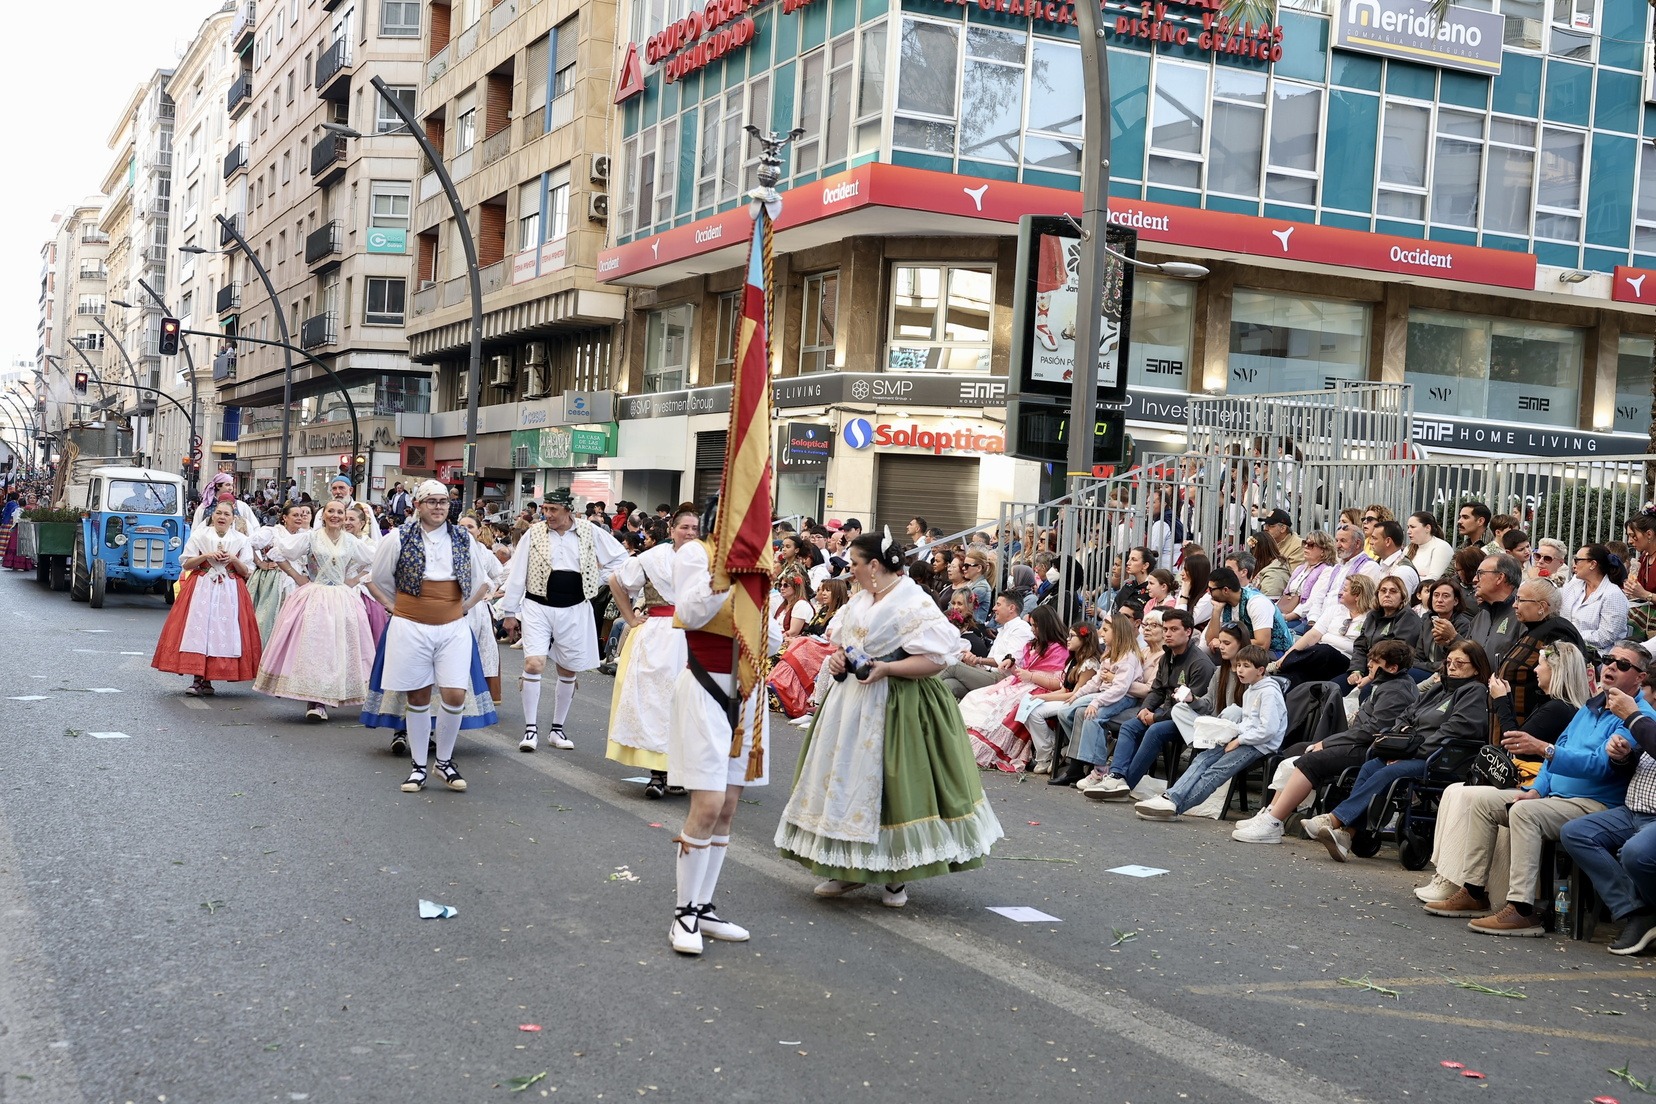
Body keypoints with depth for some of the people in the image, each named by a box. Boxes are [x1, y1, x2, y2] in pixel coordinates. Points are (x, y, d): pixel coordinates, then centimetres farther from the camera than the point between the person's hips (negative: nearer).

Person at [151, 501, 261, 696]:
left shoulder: (241, 540, 7)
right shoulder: (199, 535, 6)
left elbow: (247, 572, 6)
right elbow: (186, 564, 4)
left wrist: (234, 560, -11)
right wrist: (206, 556, -10)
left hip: (230, 591, 1)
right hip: (201, 588, -1)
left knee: (224, 630, -5)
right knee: (198, 630, -9)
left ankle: (206, 681, 4)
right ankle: (198, 679, -6)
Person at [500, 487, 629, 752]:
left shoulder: (590, 532, -3)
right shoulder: (534, 534, -4)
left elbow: (620, 557, 9)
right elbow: (515, 573, -1)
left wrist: (597, 581, 3)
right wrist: (509, 612, -1)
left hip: (574, 610, 2)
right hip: (538, 608, -2)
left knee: (568, 671, 10)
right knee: (533, 664, -14)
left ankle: (557, 729, 24)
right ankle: (531, 729, -3)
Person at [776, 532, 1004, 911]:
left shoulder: (914, 604, -12)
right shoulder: (859, 601, 12)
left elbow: (936, 659, -18)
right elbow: (842, 643, 22)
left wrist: (886, 668, -23)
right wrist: (837, 657, 0)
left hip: (894, 708, -8)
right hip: (850, 703, 8)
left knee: (889, 785, -3)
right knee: (847, 782, 8)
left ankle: (897, 877, 11)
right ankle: (848, 869, 18)